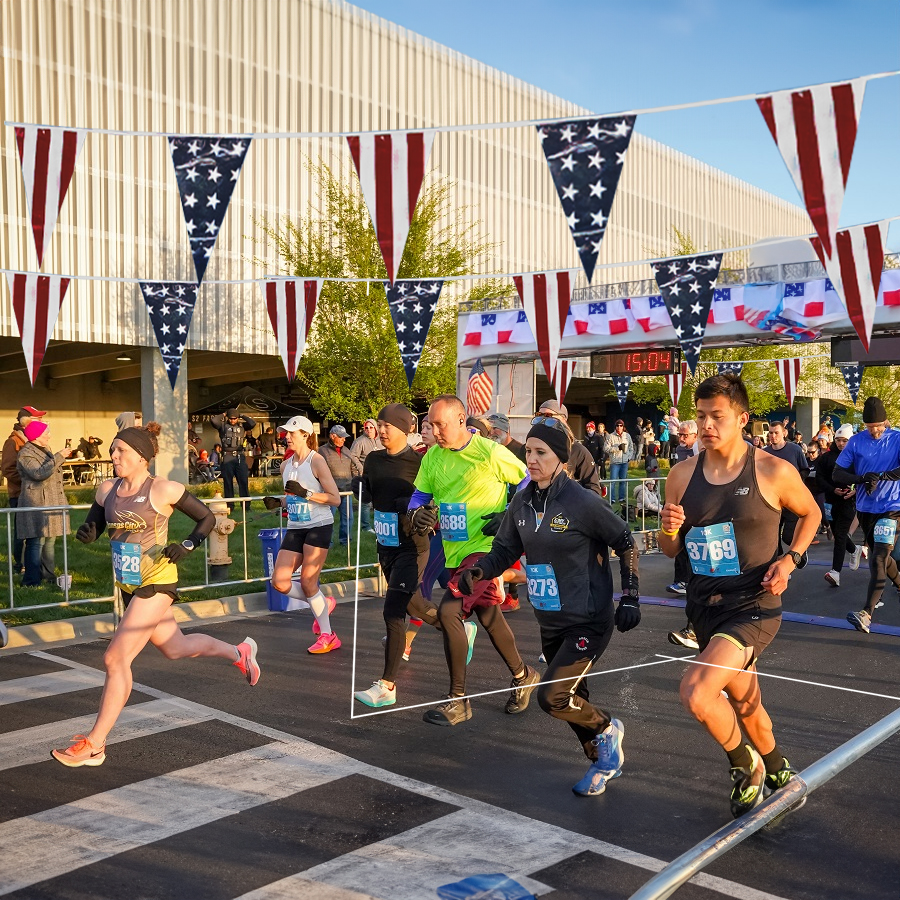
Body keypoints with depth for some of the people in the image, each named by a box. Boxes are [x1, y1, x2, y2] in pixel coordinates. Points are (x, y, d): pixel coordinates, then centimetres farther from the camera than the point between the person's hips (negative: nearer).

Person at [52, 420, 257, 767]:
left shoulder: (164, 490, -13)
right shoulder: (107, 490, 3)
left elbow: (207, 518, -3)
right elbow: (92, 525, 16)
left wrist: (186, 547, -18)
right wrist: (87, 533, -8)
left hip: (156, 582, -7)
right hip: (128, 585, 7)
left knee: (116, 658, -10)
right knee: (174, 648, 21)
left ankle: (94, 745, 2)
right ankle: (239, 652, 44)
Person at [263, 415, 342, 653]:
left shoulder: (316, 461, -9)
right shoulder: (286, 465, 11)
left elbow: (335, 499, -13)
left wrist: (305, 493, -23)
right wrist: (278, 503, 1)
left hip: (319, 526, -7)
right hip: (295, 528, 7)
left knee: (307, 582, -7)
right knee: (279, 582, -1)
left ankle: (327, 637, 9)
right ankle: (323, 603, 23)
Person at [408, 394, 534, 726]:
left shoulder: (491, 453, -13)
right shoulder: (432, 457, 4)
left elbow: (527, 483, -2)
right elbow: (420, 497, 9)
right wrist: (417, 516, -13)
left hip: (485, 546, -7)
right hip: (455, 550, 7)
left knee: (448, 611, -19)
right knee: (487, 615, 20)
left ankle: (458, 700, -5)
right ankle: (523, 676, 42)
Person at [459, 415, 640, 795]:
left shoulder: (583, 502, -18)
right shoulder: (522, 502, 0)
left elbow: (625, 543, -8)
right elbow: (504, 549, 6)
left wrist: (630, 599, -11)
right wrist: (478, 572, -13)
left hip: (588, 622, -7)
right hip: (550, 623, 7)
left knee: (551, 697, -15)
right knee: (572, 700, 18)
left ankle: (607, 729, 15)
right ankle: (604, 760, 42)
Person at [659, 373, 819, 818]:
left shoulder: (774, 472, -11)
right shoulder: (682, 474, -1)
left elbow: (810, 513, 9)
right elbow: (672, 550, 8)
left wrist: (790, 559, -7)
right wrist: (670, 531, -15)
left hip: (753, 608, -5)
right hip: (704, 609, 5)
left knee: (696, 693, -24)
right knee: (746, 707, 21)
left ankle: (745, 765, 7)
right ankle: (779, 775, 50)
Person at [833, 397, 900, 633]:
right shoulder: (856, 441, 0)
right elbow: (837, 474, -3)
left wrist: (880, 476, -25)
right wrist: (862, 478, -19)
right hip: (864, 508, 4)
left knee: (878, 560, -14)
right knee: (879, 555, 19)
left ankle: (867, 614, -18)